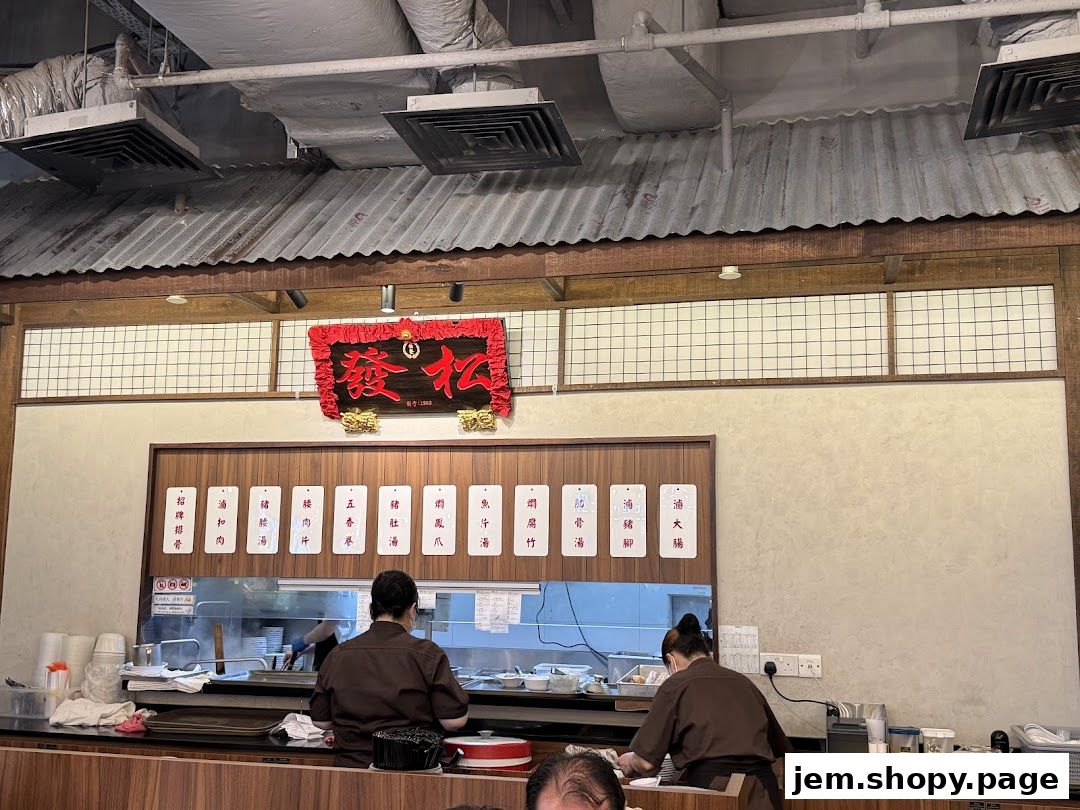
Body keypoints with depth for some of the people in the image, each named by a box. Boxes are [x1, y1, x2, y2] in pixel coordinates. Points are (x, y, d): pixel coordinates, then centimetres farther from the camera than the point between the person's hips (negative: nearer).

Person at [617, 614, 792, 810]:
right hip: (763, 790, 5)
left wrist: (629, 762, 24)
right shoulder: (743, 682, 17)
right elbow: (779, 747, 23)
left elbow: (646, 762, 2)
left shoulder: (675, 685, 4)